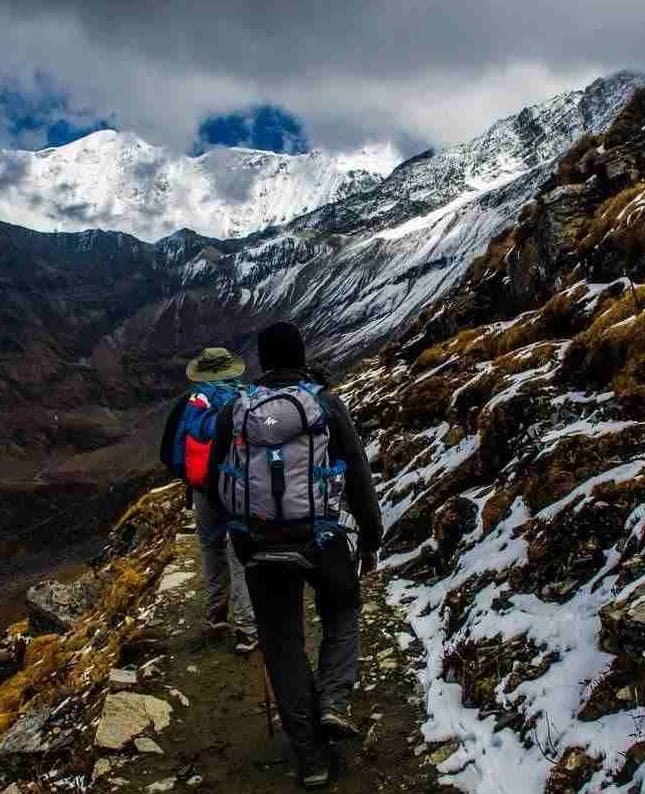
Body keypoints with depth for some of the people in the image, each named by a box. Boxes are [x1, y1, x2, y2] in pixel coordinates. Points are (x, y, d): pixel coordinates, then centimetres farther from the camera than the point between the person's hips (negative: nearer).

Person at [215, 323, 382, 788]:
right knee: (343, 617, 25)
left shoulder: (234, 411, 1)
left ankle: (311, 758, 20)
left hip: (261, 547, 2)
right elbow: (359, 477, -4)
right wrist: (370, 539, 6)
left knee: (283, 646, 13)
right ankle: (333, 702, 4)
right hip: (322, 540, -1)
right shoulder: (327, 404, -5)